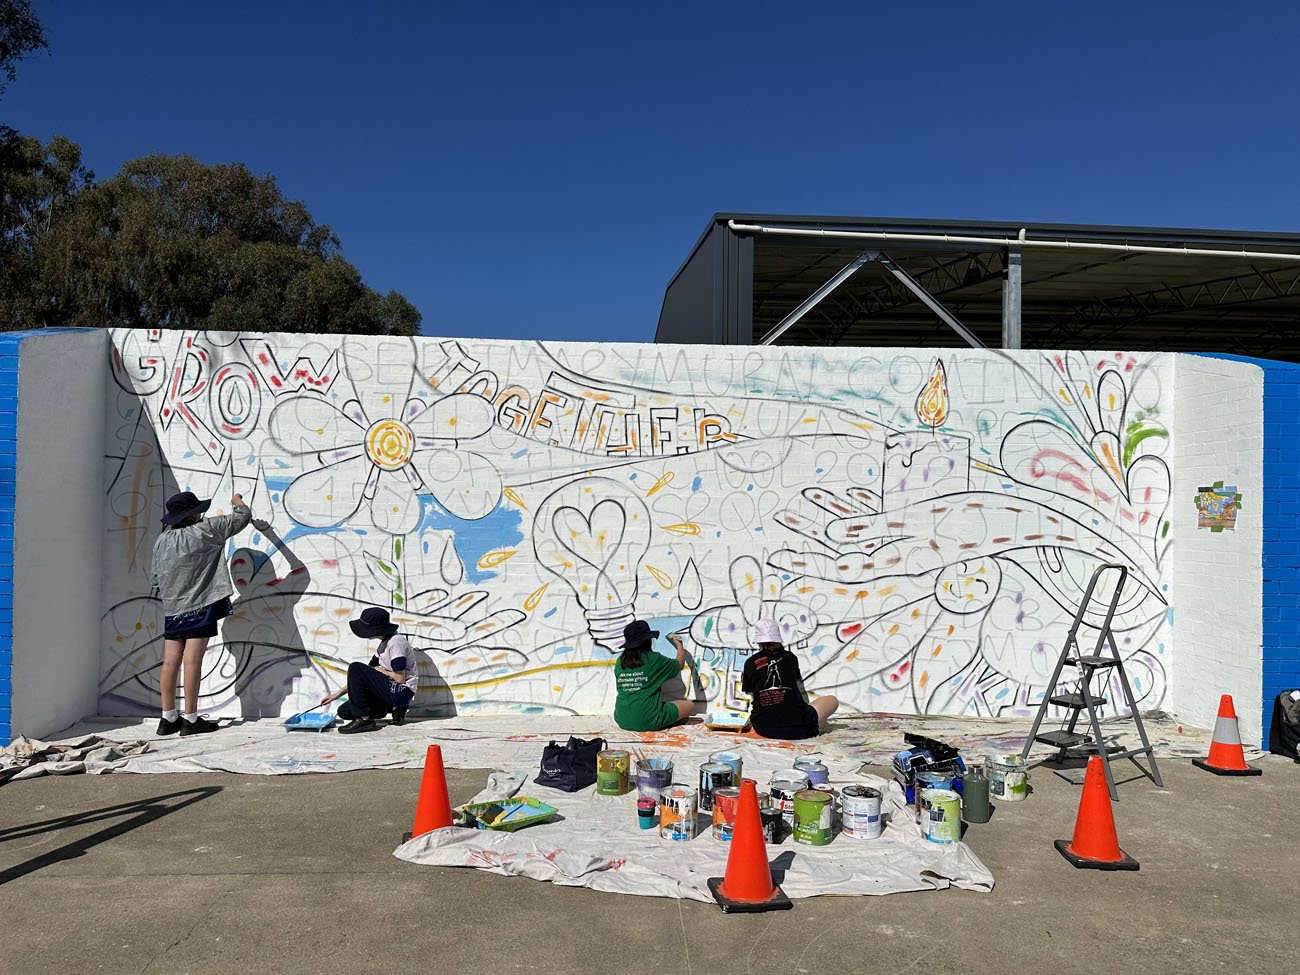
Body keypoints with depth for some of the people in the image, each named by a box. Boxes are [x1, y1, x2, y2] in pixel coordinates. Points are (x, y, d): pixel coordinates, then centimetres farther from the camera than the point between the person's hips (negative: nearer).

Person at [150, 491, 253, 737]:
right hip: (199, 606, -6)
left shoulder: (161, 541, 8)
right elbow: (242, 517, 0)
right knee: (192, 661, -5)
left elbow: (154, 577, 14)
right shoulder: (204, 530, -8)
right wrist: (238, 502, 21)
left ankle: (168, 718, 14)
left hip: (172, 609, 6)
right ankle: (190, 719, -1)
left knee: (170, 662, 7)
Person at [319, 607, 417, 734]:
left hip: (401, 693, -10)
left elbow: (400, 678, -22)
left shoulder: (395, 642, -17)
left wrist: (380, 671, -2)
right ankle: (394, 708, 7)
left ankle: (364, 719, -13)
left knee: (355, 668, -15)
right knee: (344, 711, 3)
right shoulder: (384, 644, 14)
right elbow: (368, 676, 18)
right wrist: (338, 694, 14)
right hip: (393, 692, 10)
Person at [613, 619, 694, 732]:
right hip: (648, 722, -6)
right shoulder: (654, 659, -8)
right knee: (690, 706, 9)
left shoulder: (620, 661, 5)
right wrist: (680, 645, 27)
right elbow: (679, 665, 10)